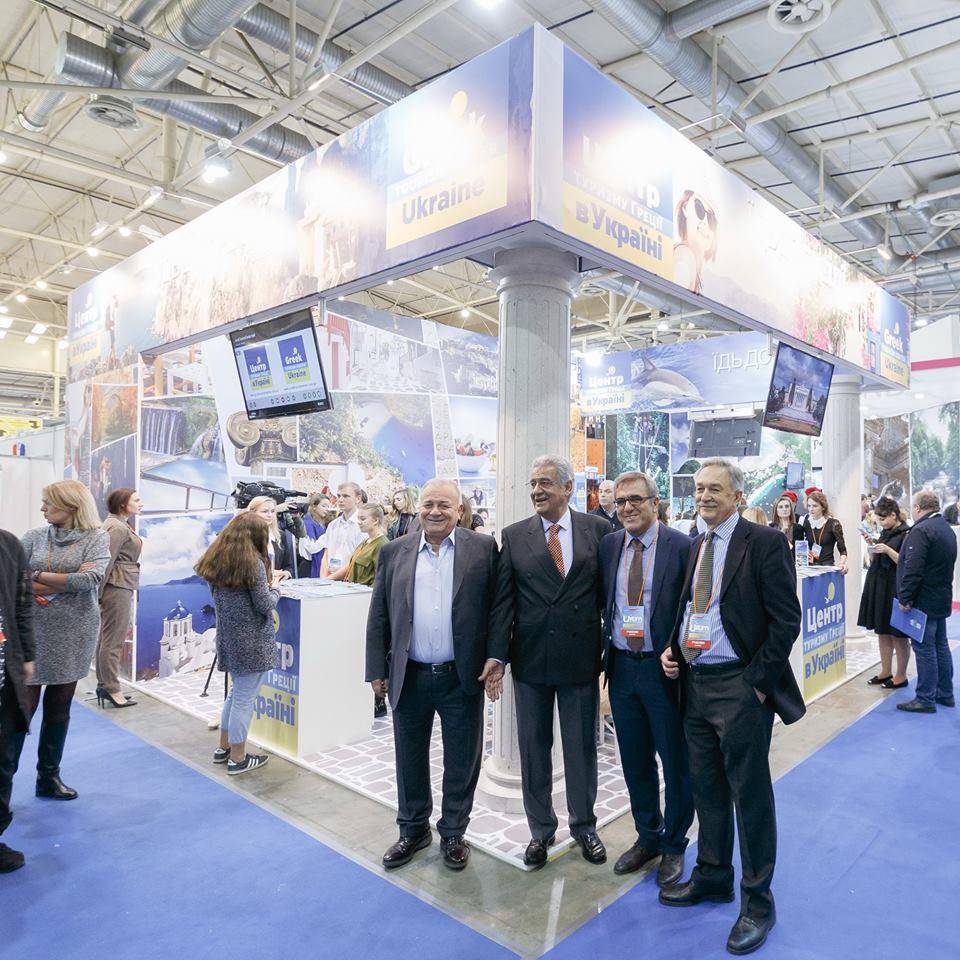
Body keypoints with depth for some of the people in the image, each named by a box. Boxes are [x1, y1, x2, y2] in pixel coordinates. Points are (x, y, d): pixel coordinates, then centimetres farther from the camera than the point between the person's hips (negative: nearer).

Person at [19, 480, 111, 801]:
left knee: (59, 708, 12)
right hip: (32, 633, 0)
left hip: (73, 636, 0)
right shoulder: (34, 537, 2)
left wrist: (39, 576, -11)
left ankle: (49, 777, 27)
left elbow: (91, 579, -18)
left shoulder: (97, 537, -4)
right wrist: (68, 582, -15)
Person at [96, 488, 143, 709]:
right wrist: (98, 592, -15)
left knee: (107, 638, 14)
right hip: (118, 587, -10)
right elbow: (107, 560, -18)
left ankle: (104, 685, 21)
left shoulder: (119, 525, 16)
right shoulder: (118, 527, -15)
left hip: (120, 586, 10)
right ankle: (111, 689, 1)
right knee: (113, 640, -5)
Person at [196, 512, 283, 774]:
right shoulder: (253, 562, -17)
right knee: (245, 697, 3)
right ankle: (237, 759, 14)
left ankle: (223, 747, 33)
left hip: (228, 637, 8)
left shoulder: (217, 559, 5)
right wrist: (275, 587, 3)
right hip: (252, 641, -8)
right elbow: (265, 606, -16)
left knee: (236, 691, 23)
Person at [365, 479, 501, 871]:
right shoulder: (394, 551, 2)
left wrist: (497, 658, -9)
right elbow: (378, 617, 4)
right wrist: (377, 669, 3)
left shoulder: (483, 548, -4)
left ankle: (453, 833, 34)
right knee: (410, 757, 17)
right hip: (409, 676, 2)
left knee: (461, 761, 12)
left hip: (463, 677, -2)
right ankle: (413, 828, 38)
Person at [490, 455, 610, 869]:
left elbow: (612, 589, 0)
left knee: (582, 746, 14)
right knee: (533, 747, 14)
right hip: (530, 659, 1)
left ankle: (584, 826, 37)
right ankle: (541, 829, 34)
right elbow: (503, 601, -4)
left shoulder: (599, 530, -3)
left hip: (581, 657, -1)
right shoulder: (514, 536, -1)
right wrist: (496, 656, -9)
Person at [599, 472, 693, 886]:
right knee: (635, 763, 18)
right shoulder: (608, 545, 3)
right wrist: (604, 652, 1)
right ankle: (648, 837, 39)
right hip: (621, 666, 4)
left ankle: (674, 845, 34)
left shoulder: (681, 546, -11)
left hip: (663, 667, -4)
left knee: (676, 763, 13)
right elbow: (601, 600, 9)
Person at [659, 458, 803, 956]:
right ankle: (712, 876, 37)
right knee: (706, 787, 18)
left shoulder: (765, 542, -10)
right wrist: (672, 649, 3)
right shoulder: (694, 547, 10)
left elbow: (785, 620, -13)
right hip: (694, 684, 7)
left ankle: (756, 901, 25)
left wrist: (757, 682, -15)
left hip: (739, 687, -6)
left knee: (750, 794, 7)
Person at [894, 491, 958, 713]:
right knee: (941, 646, 17)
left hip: (923, 601, -9)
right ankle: (945, 694, 27)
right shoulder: (947, 529, 12)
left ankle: (925, 699, 2)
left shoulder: (921, 530, -19)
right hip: (942, 598, 10)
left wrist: (905, 598, -19)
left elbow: (913, 568, -25)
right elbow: (947, 564, 19)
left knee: (924, 649, -4)